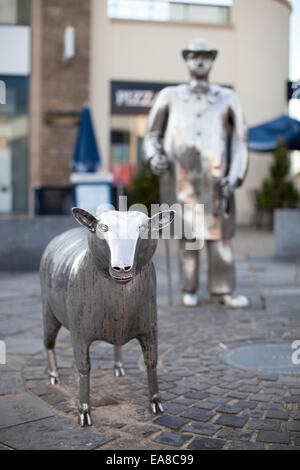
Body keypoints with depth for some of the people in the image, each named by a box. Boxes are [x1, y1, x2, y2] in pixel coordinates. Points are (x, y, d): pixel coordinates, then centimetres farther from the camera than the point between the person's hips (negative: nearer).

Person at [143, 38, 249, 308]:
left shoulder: (228, 99, 10)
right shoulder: (170, 96, 11)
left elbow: (239, 141, 7)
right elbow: (153, 135, 14)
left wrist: (235, 177, -4)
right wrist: (154, 157, -8)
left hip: (214, 178, 0)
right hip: (179, 177, 0)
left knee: (220, 233, -4)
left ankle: (223, 291, 5)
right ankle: (189, 291, 11)